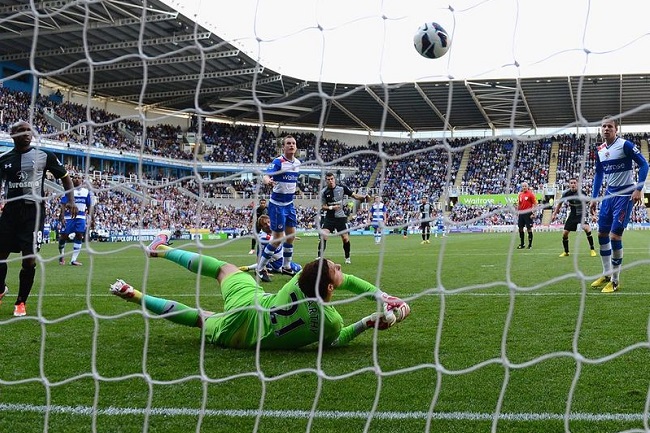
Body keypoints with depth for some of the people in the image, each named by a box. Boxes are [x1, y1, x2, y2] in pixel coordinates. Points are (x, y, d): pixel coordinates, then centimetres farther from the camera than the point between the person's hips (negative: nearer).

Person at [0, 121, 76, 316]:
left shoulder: (44, 156, 0)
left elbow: (65, 177, 9)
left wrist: (71, 201, -4)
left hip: (33, 211, -3)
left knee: (29, 259, -6)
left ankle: (21, 302, 13)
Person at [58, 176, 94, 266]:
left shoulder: (86, 191, 11)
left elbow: (89, 205, 14)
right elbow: (64, 205, -2)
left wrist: (89, 216, 2)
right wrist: (62, 218, -10)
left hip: (81, 217, 3)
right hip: (69, 217, -2)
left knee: (79, 236, -6)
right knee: (64, 236, 0)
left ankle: (73, 260, -4)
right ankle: (61, 255, 26)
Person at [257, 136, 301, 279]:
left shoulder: (298, 162, 3)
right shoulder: (278, 162, -17)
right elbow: (266, 176, -33)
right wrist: (268, 181, -55)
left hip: (289, 204, 7)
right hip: (277, 204, -7)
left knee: (291, 235, 11)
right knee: (278, 238, -4)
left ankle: (286, 266, 27)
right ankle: (260, 268, 8)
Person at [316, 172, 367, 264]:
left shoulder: (342, 188, -4)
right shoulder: (324, 192, -4)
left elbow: (354, 195, -2)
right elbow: (322, 207, -1)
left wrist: (364, 197, -19)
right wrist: (331, 207, -19)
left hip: (341, 217, 0)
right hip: (329, 217, 0)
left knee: (345, 238, -3)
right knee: (323, 236, -15)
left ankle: (347, 258, 17)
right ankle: (319, 257, -7)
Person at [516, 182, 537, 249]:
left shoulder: (531, 194, -5)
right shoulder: (520, 194, 12)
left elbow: (535, 204, -7)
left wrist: (532, 213, -13)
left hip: (528, 213, -6)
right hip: (521, 213, 6)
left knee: (529, 228, -2)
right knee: (520, 228, 7)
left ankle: (530, 244, 6)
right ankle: (521, 244, 16)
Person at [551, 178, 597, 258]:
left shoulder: (582, 193, -18)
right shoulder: (566, 193, -10)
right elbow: (560, 203, 6)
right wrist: (554, 214, 6)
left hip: (582, 214, -3)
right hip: (572, 214, 4)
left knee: (586, 228, -29)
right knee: (564, 233, -1)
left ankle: (592, 250, -16)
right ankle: (566, 252, 20)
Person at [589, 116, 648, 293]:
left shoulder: (625, 145, -13)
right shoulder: (599, 150, 7)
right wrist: (594, 197, 13)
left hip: (625, 195, -7)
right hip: (609, 194, 7)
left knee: (615, 235, -11)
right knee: (602, 233, 7)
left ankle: (615, 281, 0)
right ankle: (607, 274, 21)